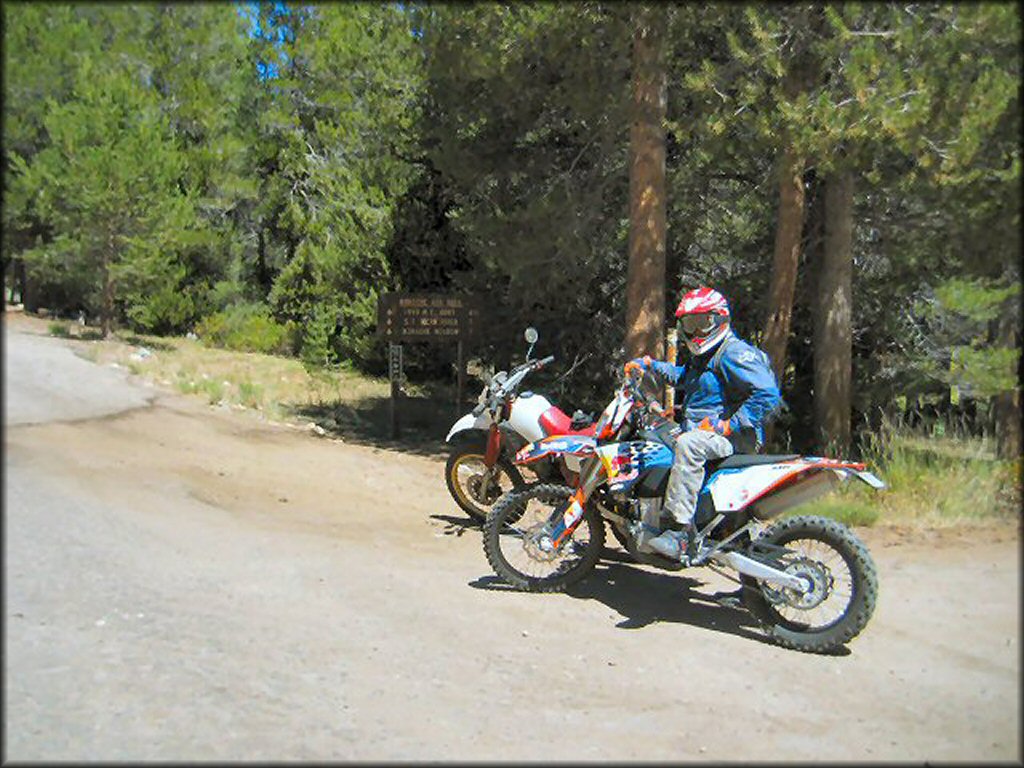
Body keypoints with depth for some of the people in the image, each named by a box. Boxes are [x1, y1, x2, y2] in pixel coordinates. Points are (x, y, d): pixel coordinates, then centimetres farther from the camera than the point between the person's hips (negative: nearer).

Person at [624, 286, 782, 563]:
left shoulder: (735, 352, -10)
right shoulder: (701, 358, 21)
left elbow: (769, 397, -22)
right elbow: (682, 376, 44)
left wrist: (728, 425, -24)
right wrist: (649, 365, 31)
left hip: (736, 436, -11)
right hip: (699, 430, 11)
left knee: (687, 444, -38)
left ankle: (681, 533, -42)